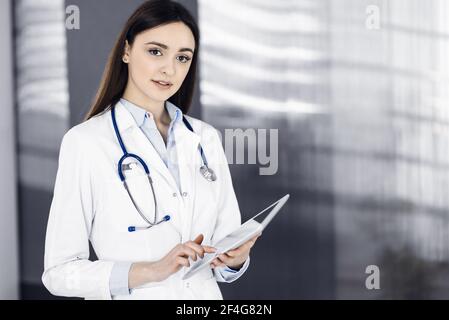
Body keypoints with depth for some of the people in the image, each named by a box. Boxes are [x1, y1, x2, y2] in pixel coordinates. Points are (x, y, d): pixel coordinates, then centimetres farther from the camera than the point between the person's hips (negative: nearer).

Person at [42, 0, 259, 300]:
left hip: (205, 294, 4)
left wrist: (235, 258, -16)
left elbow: (226, 235, 5)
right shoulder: (85, 141, -13)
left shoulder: (205, 138, 1)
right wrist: (151, 270, -26)